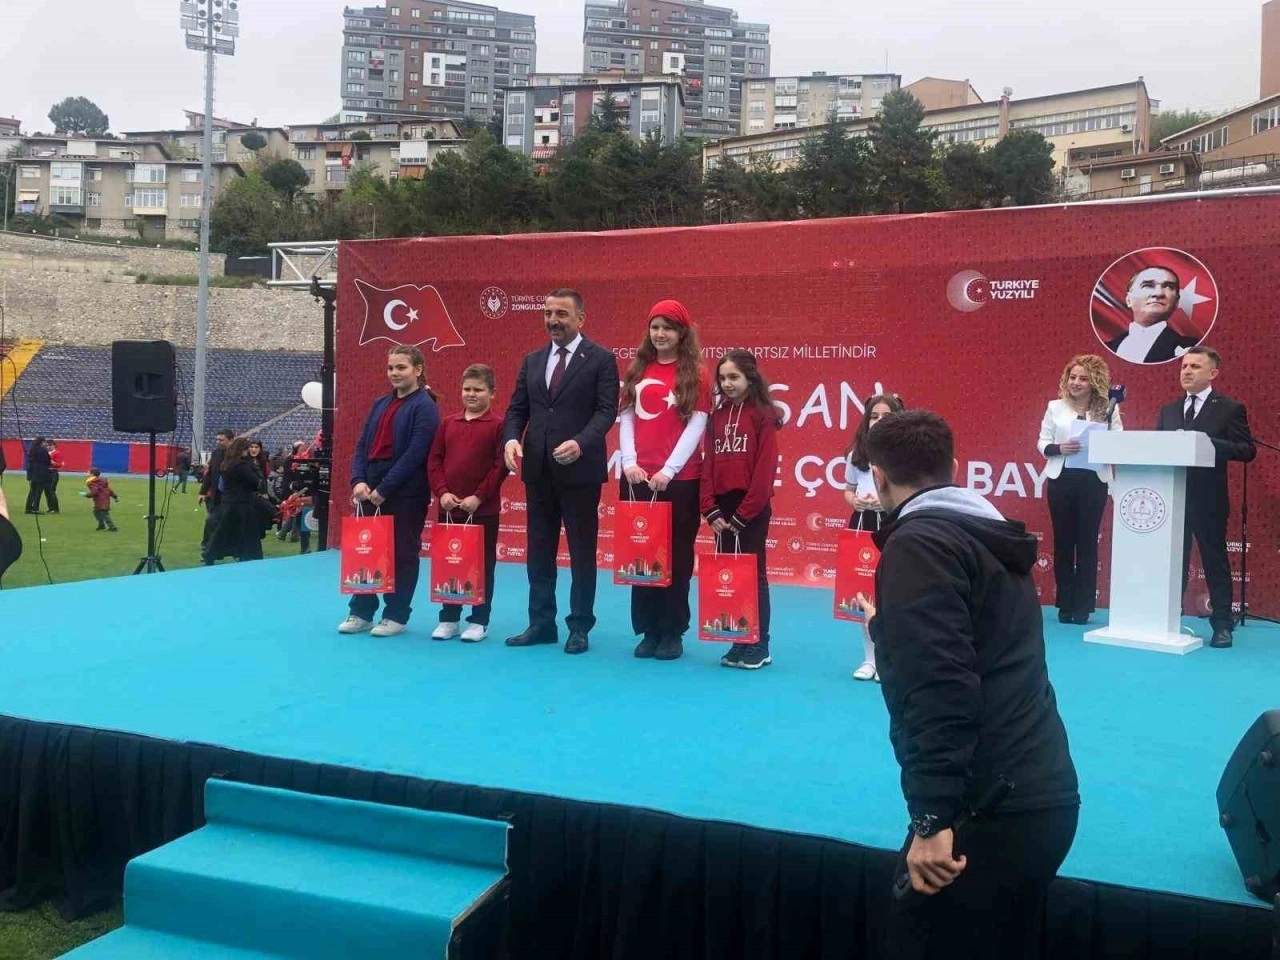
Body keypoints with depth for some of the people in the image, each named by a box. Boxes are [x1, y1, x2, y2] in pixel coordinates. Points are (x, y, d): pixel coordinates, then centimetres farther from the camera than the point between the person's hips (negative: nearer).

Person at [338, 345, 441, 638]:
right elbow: (362, 445, 13)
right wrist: (359, 481, -5)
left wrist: (384, 489, -17)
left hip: (406, 491, -6)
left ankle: (396, 616, 11)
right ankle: (361, 612, 17)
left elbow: (415, 454, -15)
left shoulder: (425, 407, -6)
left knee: (402, 553, 2)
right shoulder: (380, 404, 15)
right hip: (370, 488, 6)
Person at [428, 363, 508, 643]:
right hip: (448, 508, 4)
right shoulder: (448, 423, 8)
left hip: (484, 509, -4)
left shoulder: (498, 425, -4)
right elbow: (434, 460, 7)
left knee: (482, 565, 5)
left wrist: (479, 496, -15)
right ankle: (449, 619, 20)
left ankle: (479, 621, 14)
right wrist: (442, 492, -6)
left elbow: (501, 466, -10)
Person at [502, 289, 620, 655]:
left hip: (580, 469, -5)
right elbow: (517, 408, 12)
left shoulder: (601, 359, -2)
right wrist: (511, 438, -9)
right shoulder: (532, 361, 13)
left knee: (582, 550, 3)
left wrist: (580, 443, -26)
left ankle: (580, 627, 13)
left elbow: (606, 410, -10)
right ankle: (541, 623, 20)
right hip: (538, 469, 5)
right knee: (539, 550, 10)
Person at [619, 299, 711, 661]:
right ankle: (648, 630, 15)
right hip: (637, 477, 4)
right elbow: (626, 419, 8)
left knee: (677, 556, 3)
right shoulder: (637, 370, 11)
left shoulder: (695, 373, 0)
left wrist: (668, 470, -15)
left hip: (680, 479, -3)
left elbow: (696, 426, -7)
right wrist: (629, 462, -6)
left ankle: (673, 633, 11)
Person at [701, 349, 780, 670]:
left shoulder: (763, 416, -5)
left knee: (753, 573, 1)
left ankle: (759, 646, 9)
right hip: (721, 508, 5)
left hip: (752, 509, -5)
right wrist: (711, 510, -2)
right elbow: (708, 465, 9)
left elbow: (765, 470, -11)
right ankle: (737, 643, 16)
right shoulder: (717, 416, 11)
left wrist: (742, 515, -12)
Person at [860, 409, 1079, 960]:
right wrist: (889, 627, 44)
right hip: (1041, 794, 9)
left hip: (988, 809, -9)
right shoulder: (987, 535, 16)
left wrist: (932, 818, -23)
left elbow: (938, 687, -23)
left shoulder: (918, 543, -12)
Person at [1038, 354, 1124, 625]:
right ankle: (1065, 605, 15)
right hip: (1061, 480, 1)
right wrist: (1058, 448, -16)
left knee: (1087, 542, 3)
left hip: (1094, 481, -1)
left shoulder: (1109, 409, 1)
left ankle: (1083, 606, 11)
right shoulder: (1055, 407, 4)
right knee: (1063, 541, 6)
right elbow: (1042, 443, 3)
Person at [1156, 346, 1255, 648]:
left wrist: (1209, 443, -20)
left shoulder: (1230, 409, -1)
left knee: (1215, 560, 3)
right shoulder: (1168, 411, 13)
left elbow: (1248, 451, -8)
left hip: (1208, 500, -4)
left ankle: (1222, 624, 11)